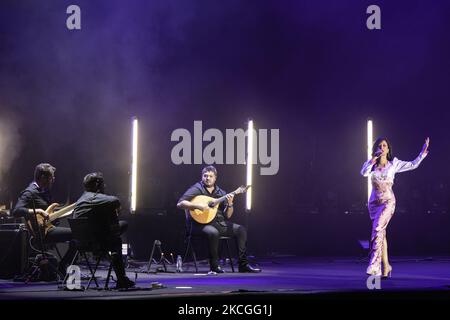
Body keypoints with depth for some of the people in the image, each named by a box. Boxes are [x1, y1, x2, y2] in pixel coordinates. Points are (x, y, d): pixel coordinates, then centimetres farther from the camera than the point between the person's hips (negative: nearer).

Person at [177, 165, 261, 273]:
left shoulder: (220, 192, 15)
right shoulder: (197, 189, -1)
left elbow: (227, 216, 13)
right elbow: (180, 204, -13)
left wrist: (230, 204, -7)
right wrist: (198, 206, -24)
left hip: (219, 223, 7)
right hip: (201, 223, -6)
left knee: (241, 229, -7)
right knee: (213, 232, -37)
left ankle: (243, 264, -7)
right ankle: (214, 266, -22)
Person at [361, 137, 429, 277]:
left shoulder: (394, 164, 5)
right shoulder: (372, 163, 8)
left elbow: (413, 165, 12)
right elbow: (364, 172, -12)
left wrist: (423, 152, 5)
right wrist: (374, 158, -11)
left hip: (388, 201, -3)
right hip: (374, 201, 3)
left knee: (377, 230, -20)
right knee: (381, 233, 6)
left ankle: (374, 265, -24)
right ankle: (385, 266, 13)